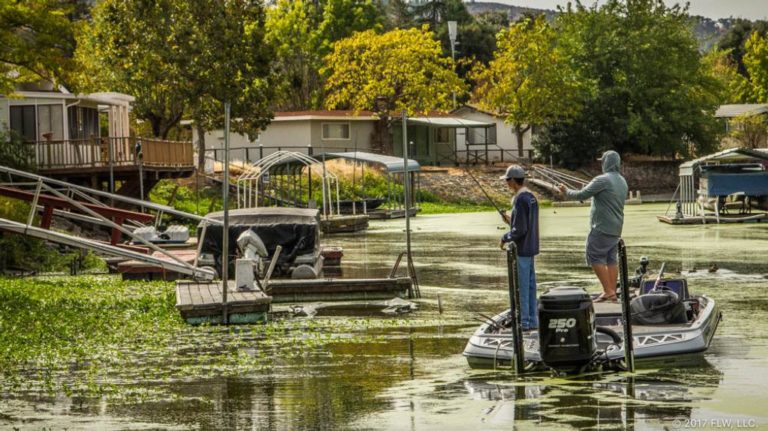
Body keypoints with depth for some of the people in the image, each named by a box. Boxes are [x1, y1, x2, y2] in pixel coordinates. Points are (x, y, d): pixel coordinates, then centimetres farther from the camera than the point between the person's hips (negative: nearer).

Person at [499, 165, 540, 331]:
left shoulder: (520, 200, -18)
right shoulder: (531, 197, 10)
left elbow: (520, 230, -20)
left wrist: (505, 238, -7)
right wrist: (511, 220, 13)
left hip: (521, 250, -9)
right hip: (531, 248, 9)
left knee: (522, 286, -4)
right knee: (530, 284, 13)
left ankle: (524, 322, -1)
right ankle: (532, 320, 18)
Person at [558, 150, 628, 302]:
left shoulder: (603, 180, -16)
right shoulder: (622, 182, 14)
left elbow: (582, 195, -17)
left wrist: (567, 192, 1)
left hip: (602, 227, -9)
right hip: (616, 228, 9)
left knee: (595, 257, -6)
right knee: (611, 259, 11)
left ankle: (608, 291, -11)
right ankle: (612, 292, 11)